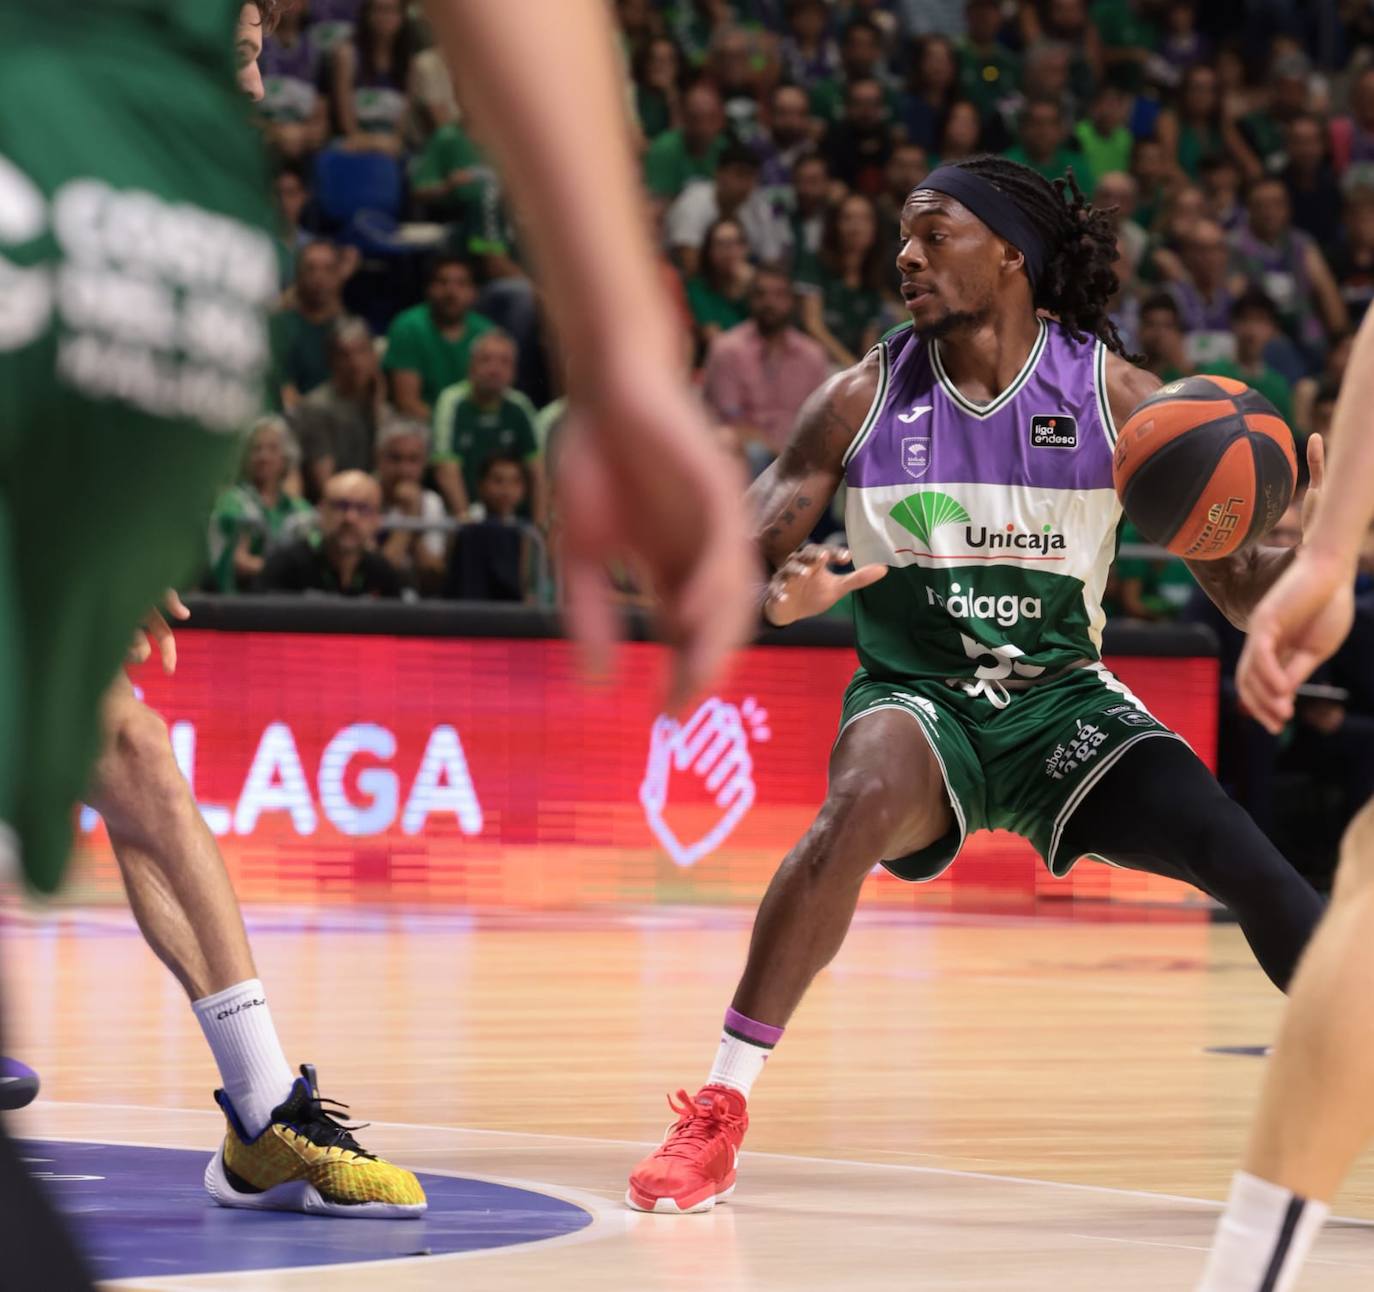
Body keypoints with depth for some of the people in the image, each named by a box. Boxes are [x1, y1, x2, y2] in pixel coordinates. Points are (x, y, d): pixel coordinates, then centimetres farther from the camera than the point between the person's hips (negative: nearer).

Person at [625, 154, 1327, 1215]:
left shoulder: (1118, 398, -7)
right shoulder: (863, 398, -6)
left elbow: (1242, 591, -6)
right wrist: (785, 594, -31)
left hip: (1062, 698, 1)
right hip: (917, 694, -1)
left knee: (1250, 867, -16)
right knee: (860, 809, -35)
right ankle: (719, 1111, -28)